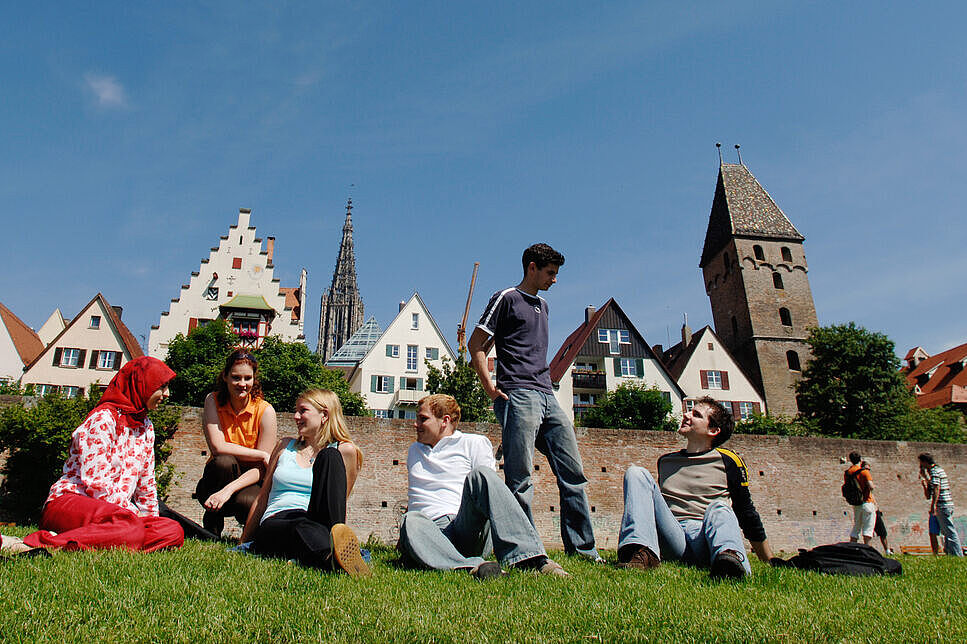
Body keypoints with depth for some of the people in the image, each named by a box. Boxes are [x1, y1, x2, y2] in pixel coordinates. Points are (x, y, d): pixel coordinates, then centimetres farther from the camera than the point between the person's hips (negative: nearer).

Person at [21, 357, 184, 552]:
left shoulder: (146, 426, 17)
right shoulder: (103, 418, -9)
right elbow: (95, 481, -17)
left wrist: (151, 520, 17)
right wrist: (133, 514, -15)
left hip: (113, 509, 8)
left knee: (173, 531, -21)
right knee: (132, 529, -39)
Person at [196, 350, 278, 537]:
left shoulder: (265, 411, -12)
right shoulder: (213, 401, -7)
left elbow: (262, 469, -15)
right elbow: (217, 447, -19)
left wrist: (228, 490, -30)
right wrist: (262, 455, -22)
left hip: (250, 481, -2)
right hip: (217, 478, 2)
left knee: (247, 502, -35)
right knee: (224, 462, -32)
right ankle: (212, 526, -7)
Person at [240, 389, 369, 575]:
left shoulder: (344, 451, 10)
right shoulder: (285, 446, 22)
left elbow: (339, 503, 11)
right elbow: (262, 499, 24)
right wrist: (243, 544, 23)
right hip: (273, 525, 2)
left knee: (330, 457, -25)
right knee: (304, 527, -37)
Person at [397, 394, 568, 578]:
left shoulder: (474, 443, 15)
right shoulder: (413, 451, 30)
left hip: (467, 529, -2)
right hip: (432, 532, 2)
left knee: (479, 474, -32)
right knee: (410, 522, -34)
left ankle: (532, 557, -44)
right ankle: (472, 566, -53)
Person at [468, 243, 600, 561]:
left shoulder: (542, 305, 25)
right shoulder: (506, 298, 2)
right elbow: (476, 344, -3)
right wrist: (489, 386, -11)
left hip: (547, 397, 8)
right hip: (518, 395, -8)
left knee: (573, 472, 5)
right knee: (520, 477, -7)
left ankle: (583, 549, 11)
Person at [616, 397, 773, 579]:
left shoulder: (727, 460, 13)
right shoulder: (665, 461, 23)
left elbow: (747, 513, 16)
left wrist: (771, 562, 17)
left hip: (705, 536, -2)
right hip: (671, 538, 3)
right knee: (636, 473, -13)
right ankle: (643, 552, -35)